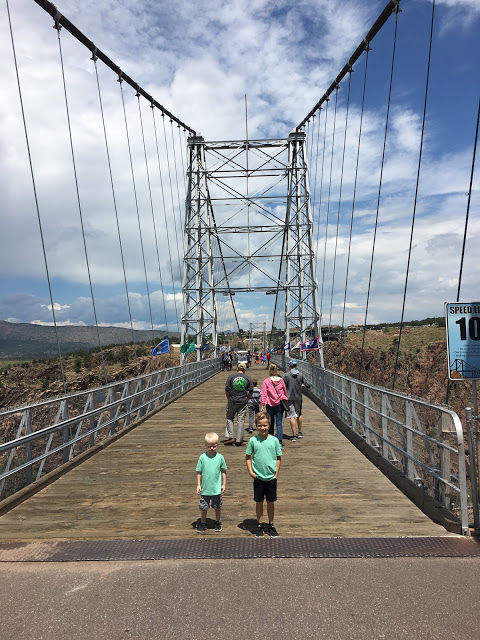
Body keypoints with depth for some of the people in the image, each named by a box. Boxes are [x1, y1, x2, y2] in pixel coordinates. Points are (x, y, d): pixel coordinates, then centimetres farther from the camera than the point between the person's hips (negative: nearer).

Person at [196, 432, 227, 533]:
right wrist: (198, 485, -2)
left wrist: (224, 484, 3)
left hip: (217, 488, 0)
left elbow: (223, 471, 3)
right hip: (205, 488, 0)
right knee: (203, 507, 12)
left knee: (217, 506, 15)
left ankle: (218, 522, 36)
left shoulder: (220, 457, -7)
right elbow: (198, 472, -1)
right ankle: (203, 523, 31)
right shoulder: (202, 457, -8)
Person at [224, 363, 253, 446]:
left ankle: (230, 437, 8)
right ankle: (239, 440, 9)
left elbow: (226, 390, -2)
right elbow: (251, 391, 3)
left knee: (229, 418, 15)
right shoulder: (247, 378, 2)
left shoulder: (231, 376, -2)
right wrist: (247, 399, 12)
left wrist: (229, 398, 10)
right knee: (241, 420, 6)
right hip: (243, 402, 1)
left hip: (232, 401, -1)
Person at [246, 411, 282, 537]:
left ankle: (271, 525, 29)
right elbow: (248, 457, 3)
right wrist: (250, 471, -6)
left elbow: (278, 458, 2)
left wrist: (276, 473, -2)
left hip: (271, 477, 0)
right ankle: (259, 525, 27)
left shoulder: (274, 440, -6)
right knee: (259, 502, 11)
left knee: (271, 502, 12)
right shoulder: (253, 440, -6)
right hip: (258, 478, 0)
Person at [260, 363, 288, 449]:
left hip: (270, 405, -1)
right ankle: (279, 442, -9)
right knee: (279, 423, 1)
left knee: (271, 423, 14)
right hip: (280, 404, 1)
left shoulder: (266, 381, -8)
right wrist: (285, 400, 24)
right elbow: (285, 392, 10)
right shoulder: (281, 380, -2)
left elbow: (263, 394, -9)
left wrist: (262, 405, -6)